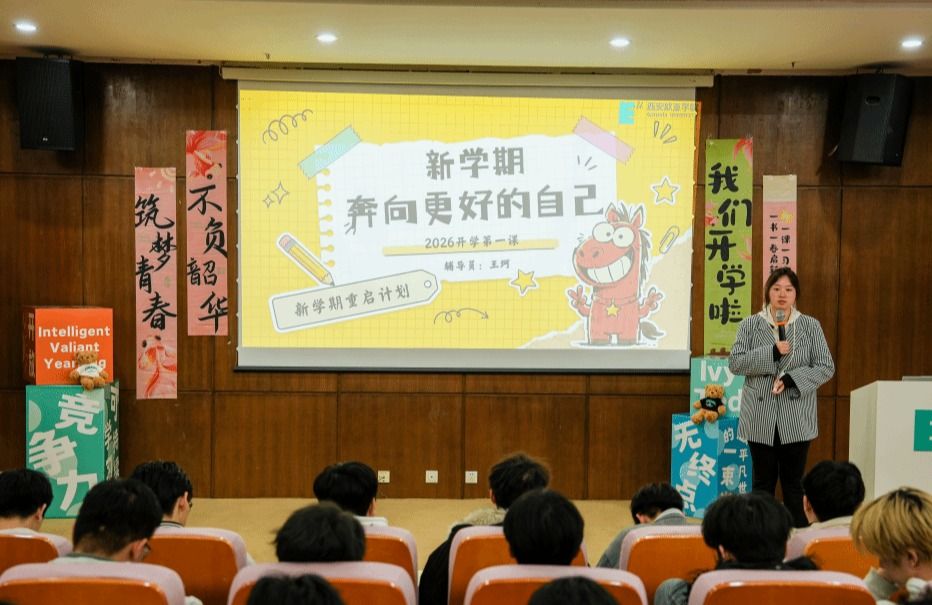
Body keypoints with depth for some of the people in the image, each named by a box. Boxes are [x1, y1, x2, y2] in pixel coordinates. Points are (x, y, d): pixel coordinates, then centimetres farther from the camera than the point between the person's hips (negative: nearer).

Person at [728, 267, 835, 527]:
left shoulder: (810, 326, 4)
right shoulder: (750, 325, 4)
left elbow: (826, 367, 0)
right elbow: (735, 362, -5)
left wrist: (791, 379, -13)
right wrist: (772, 352, -16)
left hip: (797, 418, 0)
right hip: (760, 417, 0)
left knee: (794, 483, 5)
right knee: (763, 482, 8)